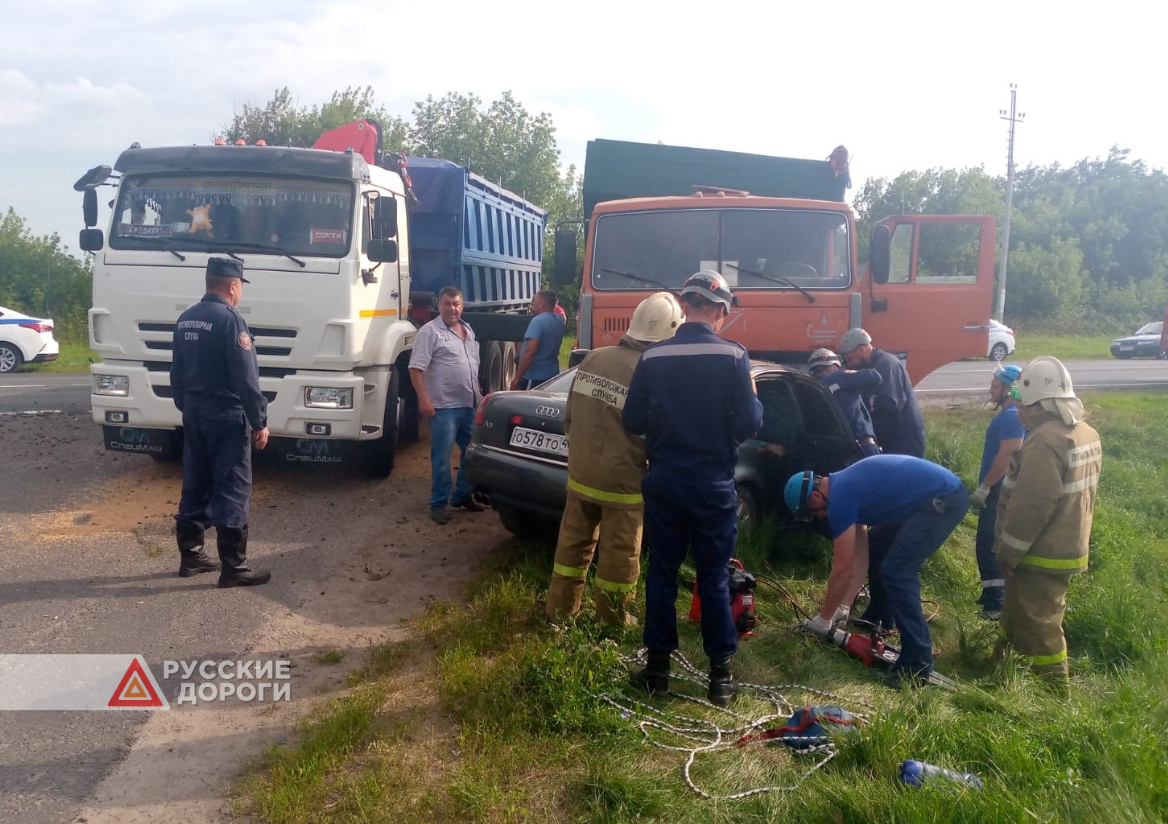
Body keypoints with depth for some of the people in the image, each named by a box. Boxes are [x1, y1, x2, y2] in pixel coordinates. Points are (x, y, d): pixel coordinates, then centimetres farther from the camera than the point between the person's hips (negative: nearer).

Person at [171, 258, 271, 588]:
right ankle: (233, 566, -3)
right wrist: (259, 422, -13)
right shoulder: (230, 319, -16)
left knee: (195, 485, 14)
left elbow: (177, 373, 17)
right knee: (232, 490, -5)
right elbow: (246, 378, -18)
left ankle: (190, 555, 21)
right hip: (226, 416, -8)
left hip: (193, 413, 8)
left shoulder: (185, 319, 10)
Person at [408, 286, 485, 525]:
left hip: (470, 406, 7)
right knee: (441, 458, -3)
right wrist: (424, 399, -23)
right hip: (444, 407, -7)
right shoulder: (430, 332, -9)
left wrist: (479, 393, 21)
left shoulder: (468, 330, 14)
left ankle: (462, 496, 26)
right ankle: (439, 503, 6)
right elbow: (416, 368, -16)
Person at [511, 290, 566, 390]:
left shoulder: (538, 321, -18)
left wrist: (517, 377, -22)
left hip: (534, 377, -8)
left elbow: (530, 351, -25)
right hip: (552, 374, 9)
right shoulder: (559, 320, 8)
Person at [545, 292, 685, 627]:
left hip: (579, 473, 6)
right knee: (619, 553, 10)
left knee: (573, 543, 18)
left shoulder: (593, 358, -2)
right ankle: (613, 619, 24)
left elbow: (570, 416, 8)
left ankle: (560, 608, 30)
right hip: (622, 482, -5)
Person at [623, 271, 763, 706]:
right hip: (713, 485, -1)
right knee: (714, 579, 9)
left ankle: (658, 667, 19)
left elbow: (633, 421, 0)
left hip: (664, 482, 2)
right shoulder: (733, 356, -10)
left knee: (661, 573, 12)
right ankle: (720, 674, 15)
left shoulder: (653, 356, -4)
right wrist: (754, 400, 9)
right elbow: (748, 424, -12)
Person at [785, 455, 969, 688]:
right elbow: (860, 556, 17)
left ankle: (918, 665, -9)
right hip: (940, 495, 11)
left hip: (943, 499, -11)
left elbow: (843, 571, -10)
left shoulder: (840, 498, -14)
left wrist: (824, 618, 2)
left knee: (896, 571, -12)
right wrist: (843, 607, 15)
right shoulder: (845, 486, 15)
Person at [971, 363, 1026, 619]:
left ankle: (996, 601, -2)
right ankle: (996, 593, 26)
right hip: (1000, 490, 10)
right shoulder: (1008, 414, 13)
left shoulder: (1011, 416, -19)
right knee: (993, 543, 17)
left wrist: (983, 487, -21)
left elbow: (1007, 456, -25)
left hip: (999, 491, -10)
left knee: (988, 544, -6)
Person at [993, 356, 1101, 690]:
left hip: (1041, 556, -10)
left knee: (1038, 627, 3)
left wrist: (1007, 553, -16)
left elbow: (1030, 508, -26)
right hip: (1069, 548, 10)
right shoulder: (1087, 434, 5)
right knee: (1022, 613, 23)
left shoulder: (1044, 441, -26)